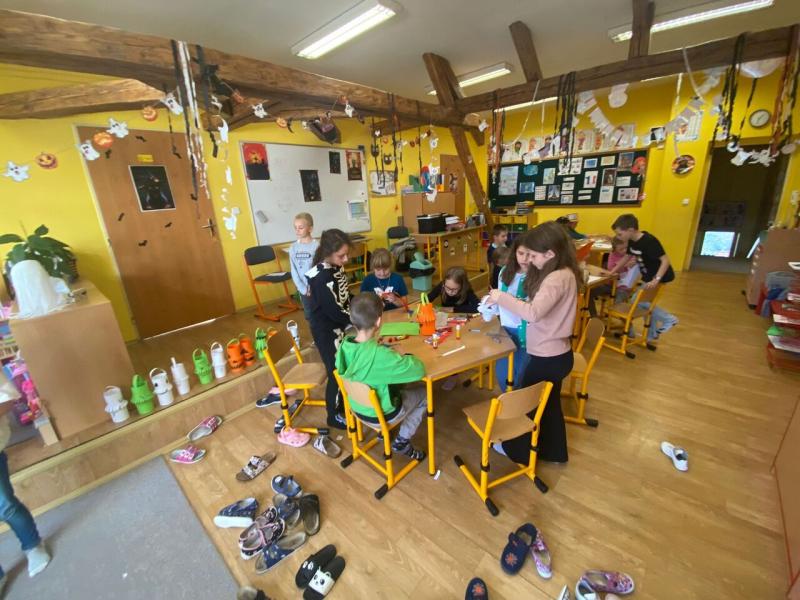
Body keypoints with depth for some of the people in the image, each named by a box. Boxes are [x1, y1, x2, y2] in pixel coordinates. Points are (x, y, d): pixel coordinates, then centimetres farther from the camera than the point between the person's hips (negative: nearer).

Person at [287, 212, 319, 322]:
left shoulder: (317, 245, -12)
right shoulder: (293, 247, 0)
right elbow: (293, 271, 2)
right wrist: (303, 288, -5)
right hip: (302, 289, 4)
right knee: (309, 315, 15)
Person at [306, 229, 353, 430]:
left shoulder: (336, 268, -2)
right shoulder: (321, 278, -28)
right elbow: (334, 311, -27)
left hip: (339, 327, 8)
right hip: (326, 331, -8)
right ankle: (334, 415, 30)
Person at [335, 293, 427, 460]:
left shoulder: (344, 344, -16)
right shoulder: (380, 354, -36)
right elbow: (419, 370, -28)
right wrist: (404, 357, -10)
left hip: (357, 408, 6)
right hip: (381, 414, -6)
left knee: (398, 386, 28)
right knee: (425, 392, 15)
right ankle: (402, 441, 18)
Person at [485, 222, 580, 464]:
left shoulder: (558, 278, -27)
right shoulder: (562, 273, 4)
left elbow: (533, 313, -38)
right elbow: (539, 308, 7)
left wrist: (502, 297, -27)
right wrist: (510, 302, -4)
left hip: (547, 357, -9)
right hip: (555, 353, 9)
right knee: (550, 404, 25)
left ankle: (518, 451, 35)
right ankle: (554, 451, 45)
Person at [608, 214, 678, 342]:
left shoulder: (649, 241, -29)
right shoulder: (632, 241, -4)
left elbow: (665, 260, -30)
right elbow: (628, 257, 12)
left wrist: (656, 280, -40)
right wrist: (612, 272, 6)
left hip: (661, 277, -9)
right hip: (649, 277, 9)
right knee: (644, 302, 13)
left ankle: (667, 319, 7)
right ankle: (651, 335, 27)